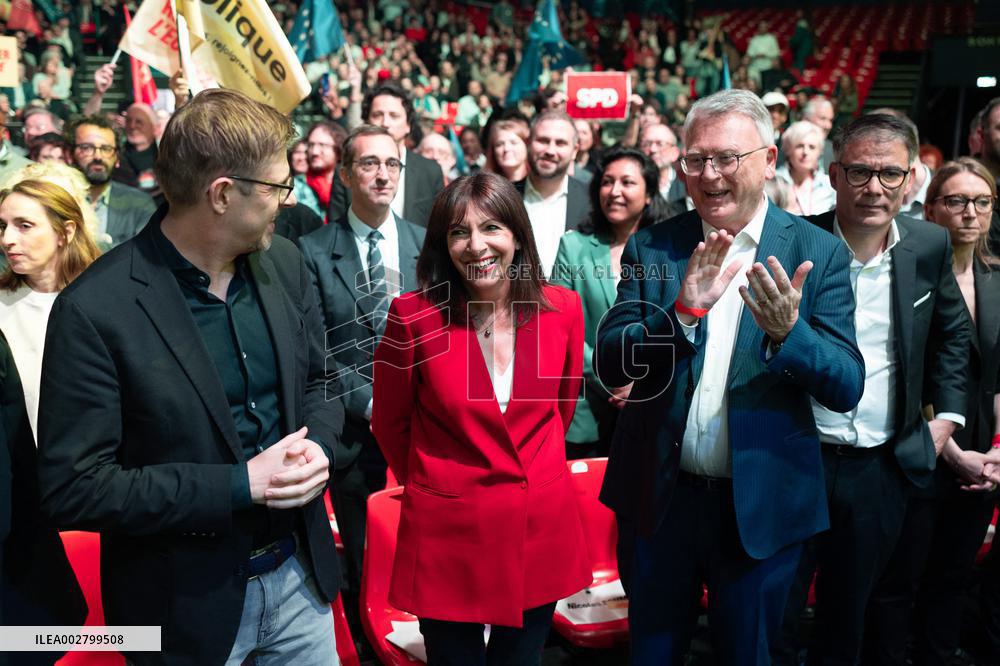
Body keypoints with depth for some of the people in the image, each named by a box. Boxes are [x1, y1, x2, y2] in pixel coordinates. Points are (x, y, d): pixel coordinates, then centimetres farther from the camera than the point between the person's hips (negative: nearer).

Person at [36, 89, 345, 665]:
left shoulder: (284, 262, -3)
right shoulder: (95, 310, -21)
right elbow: (72, 488, -19)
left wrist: (317, 446, -12)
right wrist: (239, 485, -22)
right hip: (188, 602, -4)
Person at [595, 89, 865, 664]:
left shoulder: (819, 252, -6)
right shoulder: (651, 248, -3)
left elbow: (847, 387, -9)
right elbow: (610, 366, -10)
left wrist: (788, 331, -29)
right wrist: (683, 310, -27)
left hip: (761, 504, -1)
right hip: (659, 496, 1)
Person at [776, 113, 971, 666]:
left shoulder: (929, 247, -1)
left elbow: (951, 334, 15)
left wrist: (947, 414, 9)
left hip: (882, 469, 3)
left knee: (847, 617, 21)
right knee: (774, 616, 11)